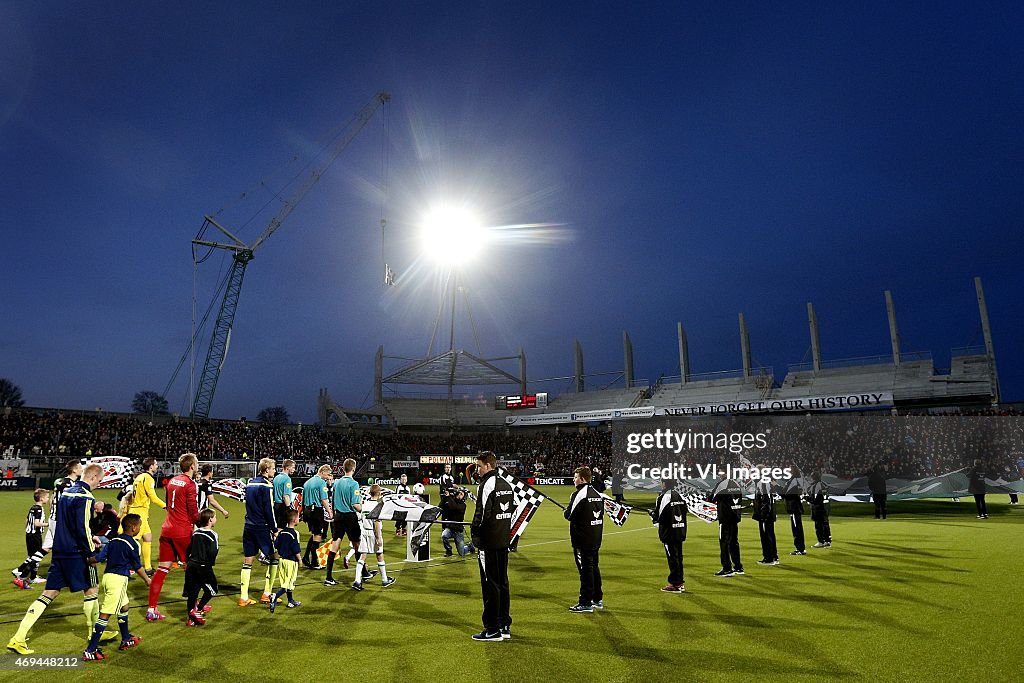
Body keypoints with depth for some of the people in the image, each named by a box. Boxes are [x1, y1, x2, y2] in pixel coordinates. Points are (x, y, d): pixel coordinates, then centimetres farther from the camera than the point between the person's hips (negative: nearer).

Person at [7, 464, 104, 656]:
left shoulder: (66, 492, 11)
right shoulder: (85, 497, -18)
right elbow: (82, 527, -22)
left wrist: (89, 538, 24)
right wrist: (91, 553, -15)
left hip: (59, 551, 8)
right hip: (77, 554, -8)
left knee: (49, 593, 10)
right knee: (92, 588, 8)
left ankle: (18, 638, 6)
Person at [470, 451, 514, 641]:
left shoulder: (487, 485, -15)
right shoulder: (507, 485, 11)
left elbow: (482, 515, -18)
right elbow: (512, 510, 15)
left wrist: (474, 532, -4)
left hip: (489, 542, -8)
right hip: (503, 541, 8)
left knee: (490, 584, -1)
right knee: (502, 582, 14)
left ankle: (492, 630, 5)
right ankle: (505, 626, 22)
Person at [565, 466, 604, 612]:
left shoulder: (578, 494, -16)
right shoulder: (598, 494, 9)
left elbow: (569, 515, -15)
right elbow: (600, 512, 14)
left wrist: (566, 512, 6)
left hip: (582, 540, -8)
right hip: (596, 538, 8)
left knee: (585, 569, -3)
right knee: (594, 567, 17)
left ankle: (585, 603, 3)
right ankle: (598, 599, 26)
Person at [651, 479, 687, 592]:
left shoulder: (663, 497, -15)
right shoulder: (679, 496, 8)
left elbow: (657, 516, -14)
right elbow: (683, 513, 12)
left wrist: (652, 514, 7)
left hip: (669, 532, -7)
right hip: (680, 531, 7)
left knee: (672, 557, -1)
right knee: (678, 556, 14)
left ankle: (675, 584, 4)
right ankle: (680, 583, 22)